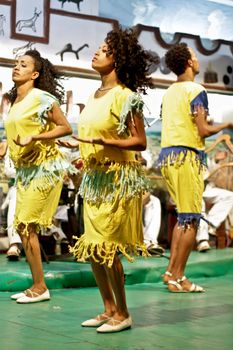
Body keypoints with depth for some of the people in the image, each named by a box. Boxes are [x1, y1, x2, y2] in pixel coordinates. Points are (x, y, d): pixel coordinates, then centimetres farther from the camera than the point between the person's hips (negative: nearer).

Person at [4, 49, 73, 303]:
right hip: (24, 169, 8)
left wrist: (33, 137, -20)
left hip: (44, 168, -8)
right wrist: (6, 147, 5)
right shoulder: (14, 101, 12)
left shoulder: (42, 98, -11)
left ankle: (40, 287, 1)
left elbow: (66, 128, -13)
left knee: (26, 225, -8)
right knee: (23, 227, 7)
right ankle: (37, 286, 15)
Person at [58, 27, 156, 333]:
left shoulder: (125, 96, -12)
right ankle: (109, 309, 22)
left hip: (117, 179, -8)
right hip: (94, 178, 8)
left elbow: (140, 142, -14)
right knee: (92, 249, 10)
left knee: (106, 248, -5)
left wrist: (104, 141, -24)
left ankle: (123, 314, 9)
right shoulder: (94, 96, 11)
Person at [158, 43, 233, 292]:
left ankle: (171, 272, 13)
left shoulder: (169, 92, 14)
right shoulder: (196, 90, -9)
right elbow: (204, 131, -13)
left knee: (183, 216, 17)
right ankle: (177, 278, 0)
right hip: (186, 156, -8)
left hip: (167, 155, 8)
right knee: (190, 219, -1)